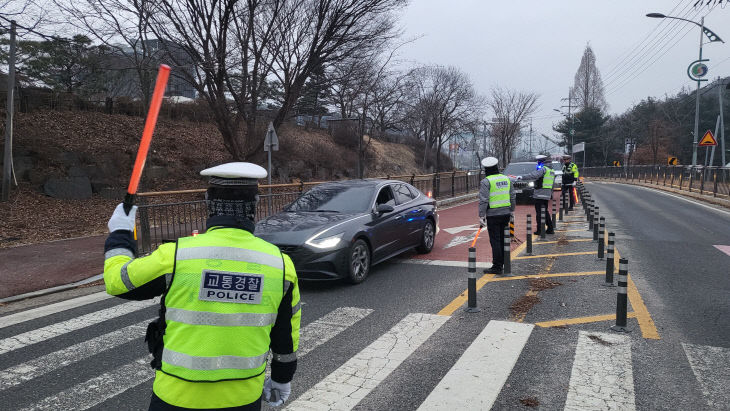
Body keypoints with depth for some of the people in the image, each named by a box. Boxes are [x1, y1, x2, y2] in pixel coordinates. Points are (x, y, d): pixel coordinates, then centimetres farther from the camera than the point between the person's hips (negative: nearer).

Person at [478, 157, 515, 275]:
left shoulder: (486, 182, -10)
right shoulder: (506, 179, 9)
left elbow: (483, 200, -15)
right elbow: (512, 197, 12)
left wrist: (481, 216, -12)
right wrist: (511, 211, 20)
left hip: (493, 215, -6)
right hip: (505, 214, 6)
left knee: (495, 241, -2)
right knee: (503, 239, 15)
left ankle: (497, 267, 0)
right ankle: (501, 262, 25)